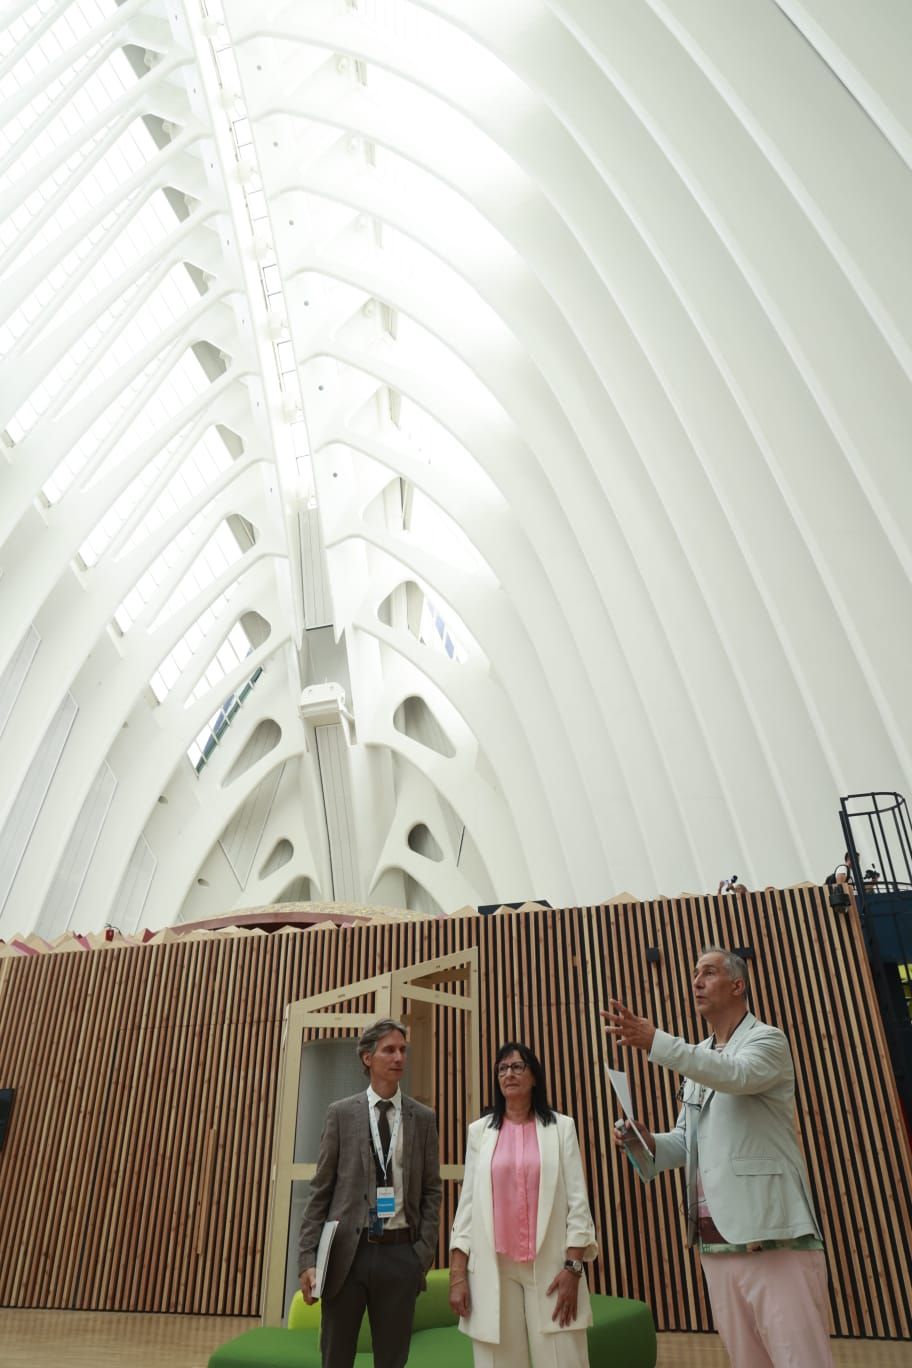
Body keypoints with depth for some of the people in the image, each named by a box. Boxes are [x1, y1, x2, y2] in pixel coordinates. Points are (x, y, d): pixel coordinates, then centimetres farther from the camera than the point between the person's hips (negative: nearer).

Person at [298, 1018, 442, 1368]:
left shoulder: (423, 1118, 4)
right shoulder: (341, 1113, 0)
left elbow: (431, 1191, 6)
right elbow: (320, 1189, 1)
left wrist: (425, 1250, -3)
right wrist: (308, 1257, -5)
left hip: (400, 1254, 1)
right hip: (346, 1251, -1)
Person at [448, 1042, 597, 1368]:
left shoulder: (561, 1127, 4)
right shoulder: (480, 1131, 8)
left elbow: (577, 1200, 1)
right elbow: (468, 1201, 7)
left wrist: (573, 1266, -7)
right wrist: (457, 1273, 1)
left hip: (550, 1264, -1)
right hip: (492, 1267, 1)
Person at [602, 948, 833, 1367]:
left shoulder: (767, 1040, -4)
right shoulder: (698, 1058, 18)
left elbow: (735, 1075, -26)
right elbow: (686, 1141, 17)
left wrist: (653, 1040, -36)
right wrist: (648, 1144, -5)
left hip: (772, 1235, -7)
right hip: (715, 1238, 7)